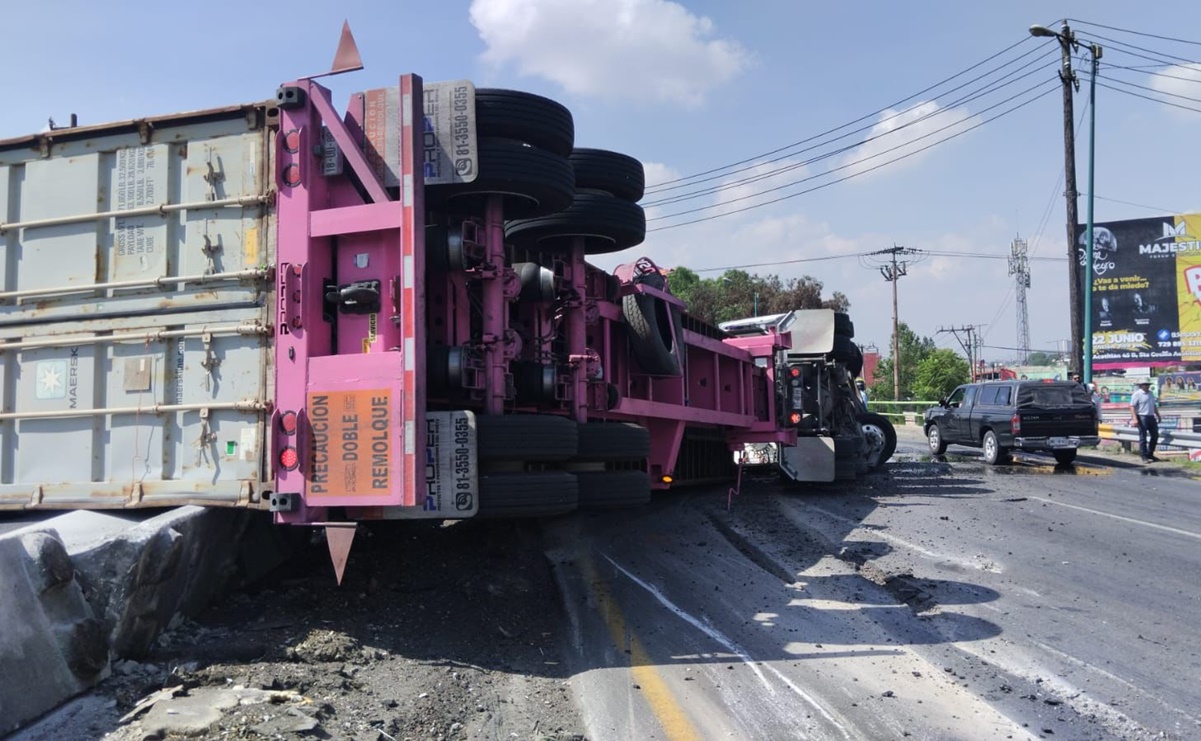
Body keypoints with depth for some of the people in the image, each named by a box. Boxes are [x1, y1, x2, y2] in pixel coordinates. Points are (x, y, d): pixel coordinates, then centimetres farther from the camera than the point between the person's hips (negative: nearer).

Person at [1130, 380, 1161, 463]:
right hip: (1142, 418, -8)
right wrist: (1135, 419, -23)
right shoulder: (1137, 394, -8)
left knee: (1155, 435, 12)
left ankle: (1150, 454, 25)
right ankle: (1144, 457, 3)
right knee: (1143, 438, -3)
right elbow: (1132, 406, -15)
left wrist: (1158, 415, 24)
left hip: (1151, 417, 8)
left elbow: (1154, 405, 25)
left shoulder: (1150, 393, 15)